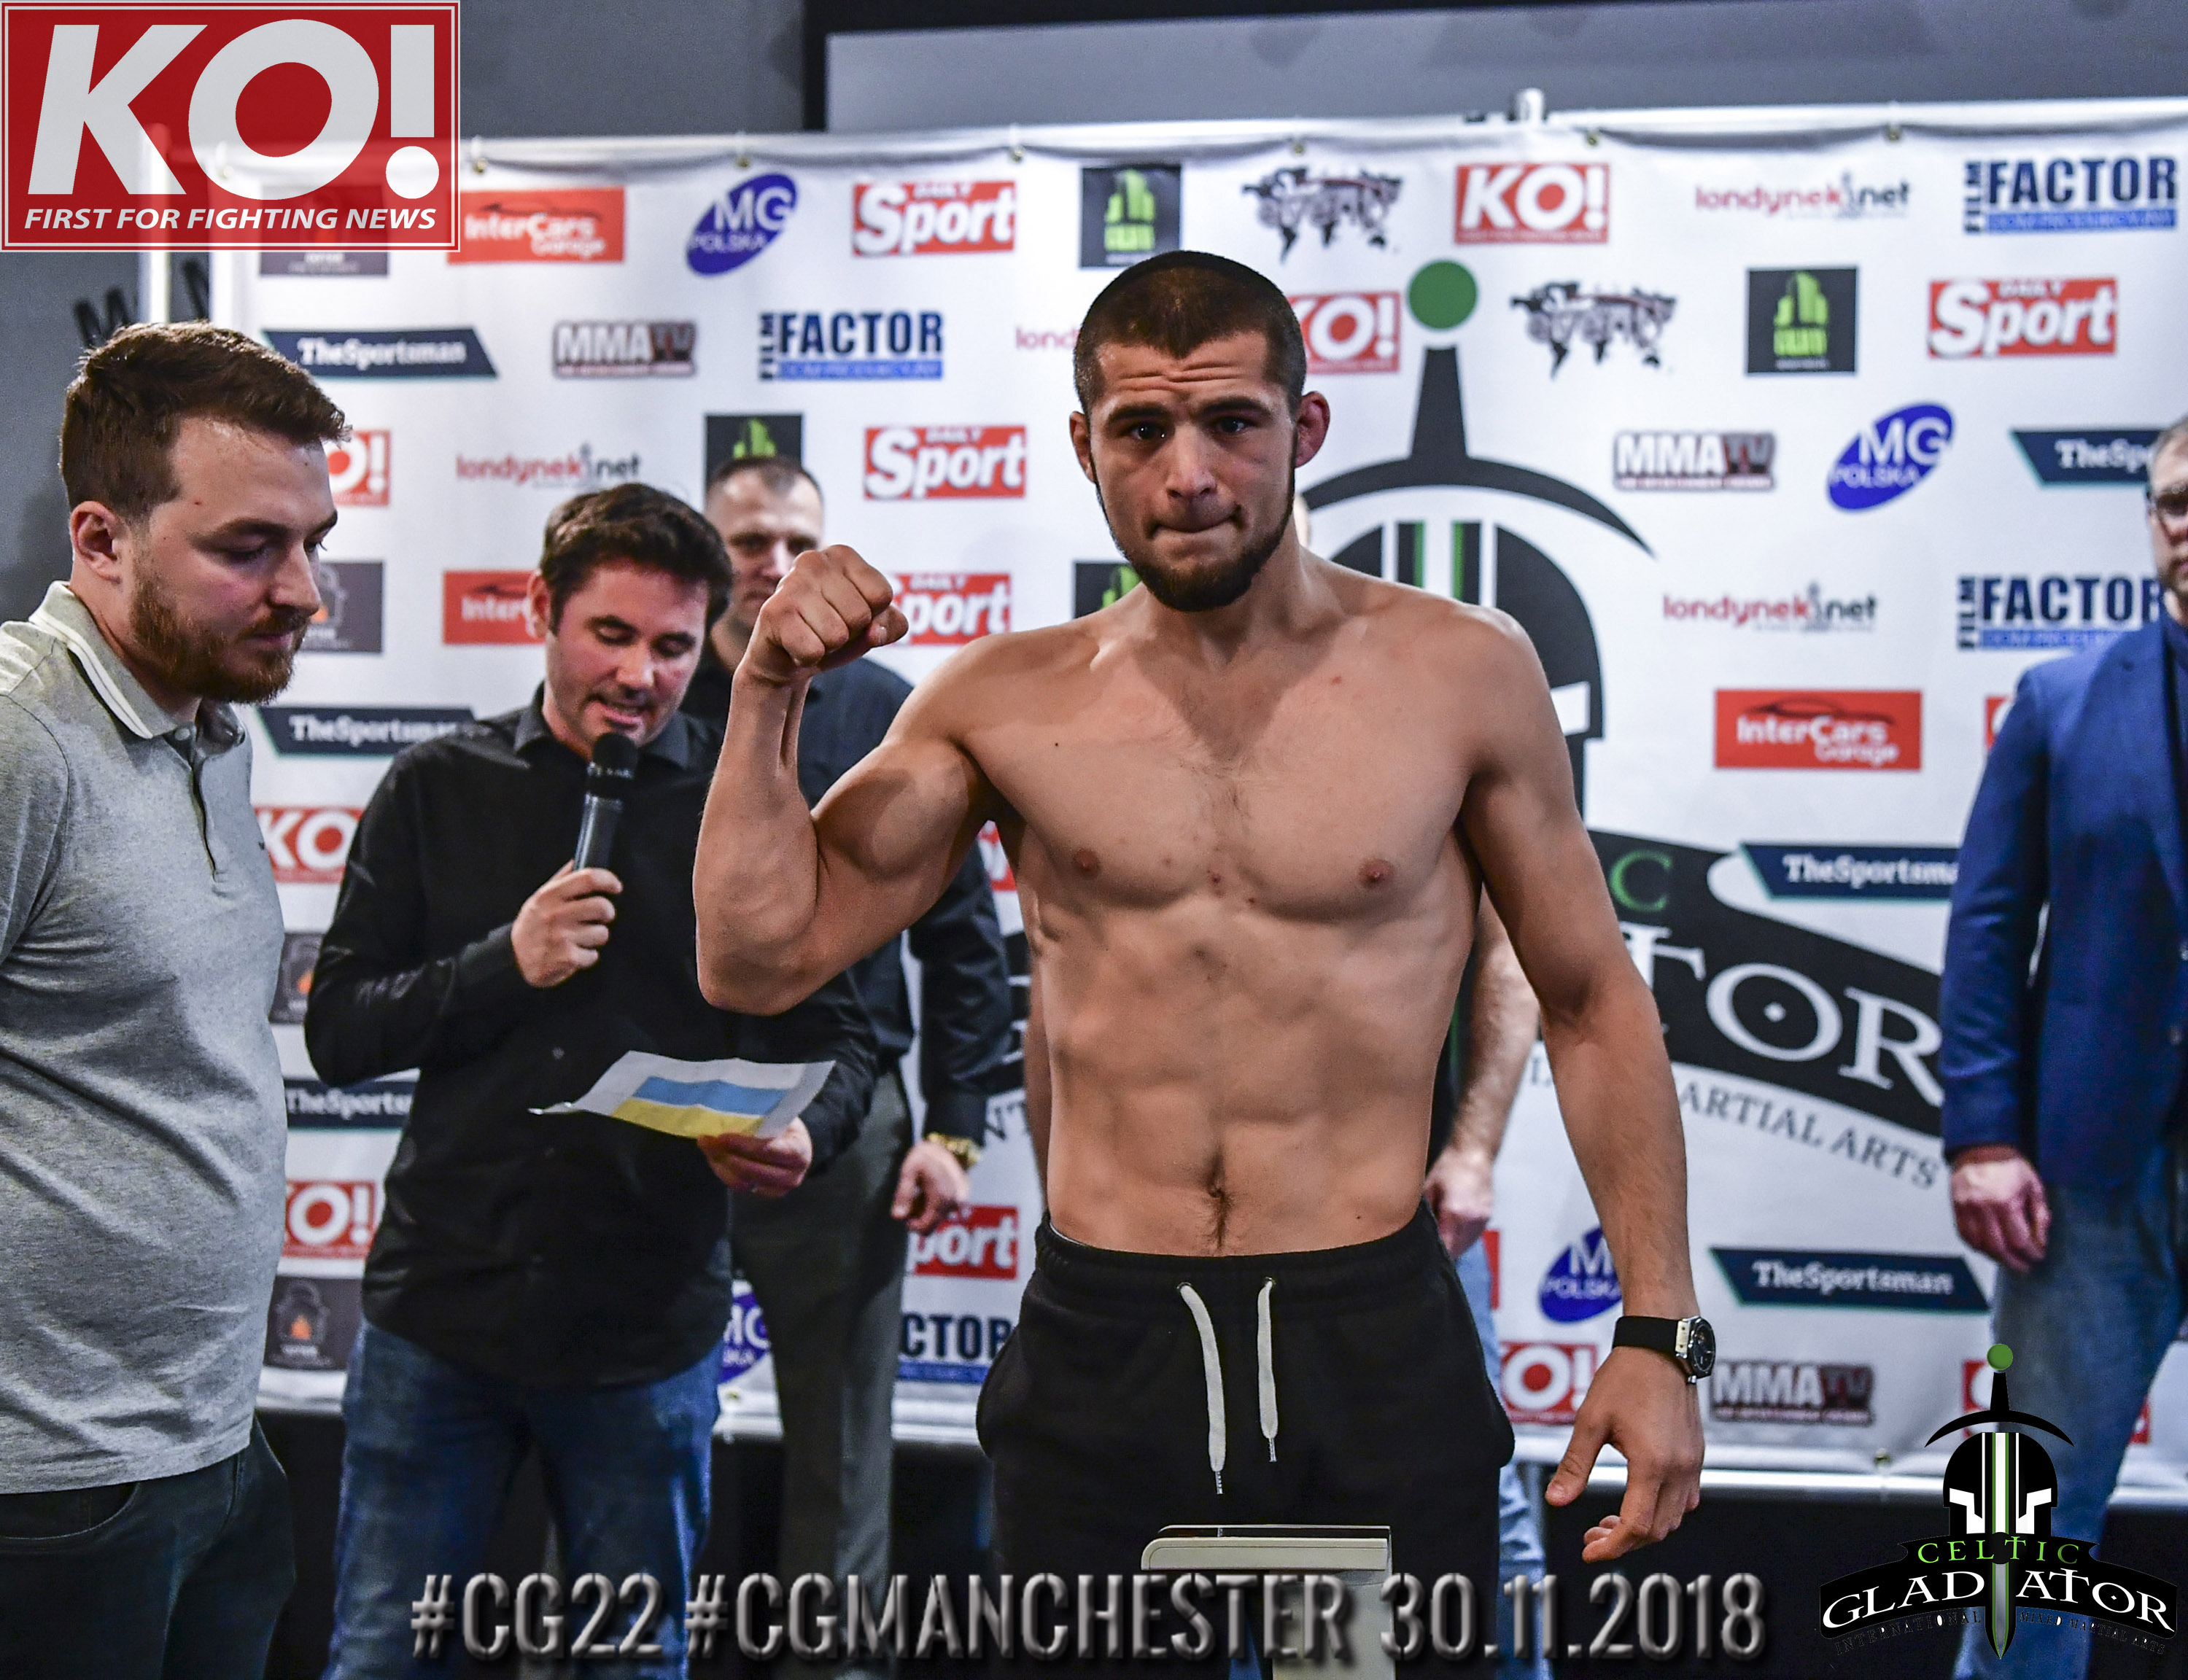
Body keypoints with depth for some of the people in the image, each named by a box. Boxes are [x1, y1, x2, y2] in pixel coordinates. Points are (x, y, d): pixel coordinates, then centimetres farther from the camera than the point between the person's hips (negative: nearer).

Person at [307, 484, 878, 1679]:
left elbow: (835, 1041, 2)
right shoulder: (438, 789, 4)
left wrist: (802, 1134, -20)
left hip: (649, 1324, 0)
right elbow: (337, 1032, 1)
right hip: (440, 1302, 1)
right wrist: (506, 964, -15)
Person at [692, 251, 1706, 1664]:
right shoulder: (1006, 703, 2)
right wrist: (771, 694, -6)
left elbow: (1594, 1005, 5)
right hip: (1100, 1353, 1)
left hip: (1378, 1349, -1)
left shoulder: (1461, 674, -1)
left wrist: (1660, 1332, 0)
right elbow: (756, 960, 3)